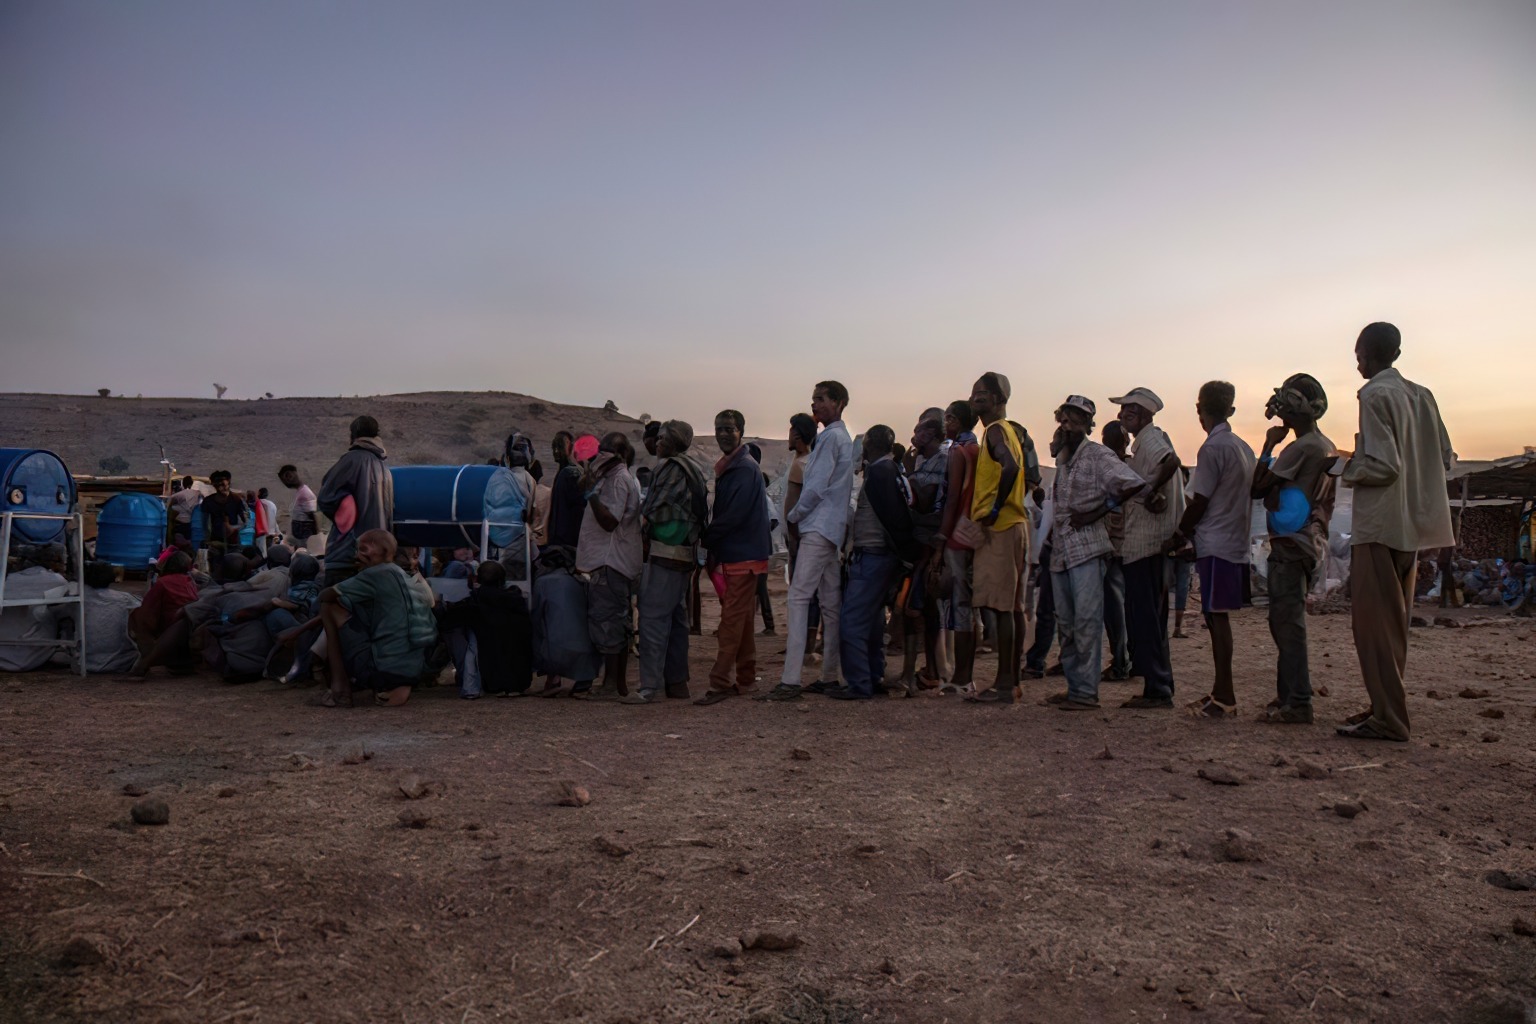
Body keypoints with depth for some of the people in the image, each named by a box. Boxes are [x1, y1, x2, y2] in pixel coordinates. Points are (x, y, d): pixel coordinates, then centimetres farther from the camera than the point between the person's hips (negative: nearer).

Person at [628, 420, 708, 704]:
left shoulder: (671, 467, -10)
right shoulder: (694, 470, 18)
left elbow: (649, 511, -13)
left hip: (665, 552, -10)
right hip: (686, 554, 10)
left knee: (653, 616, -10)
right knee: (676, 616, 13)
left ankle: (651, 685, -13)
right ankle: (677, 681, 19)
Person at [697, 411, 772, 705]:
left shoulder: (746, 468, -14)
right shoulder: (727, 467, 17)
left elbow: (733, 515, -21)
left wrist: (705, 540, -11)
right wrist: (713, 549, 8)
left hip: (743, 555, -10)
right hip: (732, 554, 10)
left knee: (732, 619, -9)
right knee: (741, 619, 14)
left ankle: (720, 683, -9)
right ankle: (745, 679, 23)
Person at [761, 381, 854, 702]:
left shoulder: (830, 437, -9)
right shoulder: (844, 438, 21)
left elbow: (816, 487, -14)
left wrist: (793, 516, -1)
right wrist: (801, 515, 17)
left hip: (818, 528, -10)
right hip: (834, 530, 10)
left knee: (799, 598, -14)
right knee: (830, 602, 10)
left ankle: (791, 680, -18)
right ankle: (831, 675, 15)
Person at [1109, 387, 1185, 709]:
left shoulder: (1151, 439, -10)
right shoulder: (1146, 442, 20)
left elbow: (1171, 460, -32)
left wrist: (1152, 493, -24)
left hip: (1146, 542, -11)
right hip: (1143, 542, 11)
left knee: (1143, 617, -7)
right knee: (1148, 618, 13)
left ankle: (1157, 689, -4)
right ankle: (1158, 688, 19)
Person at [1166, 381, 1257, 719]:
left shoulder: (1213, 448, -12)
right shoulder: (1243, 447, 14)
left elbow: (1199, 502, -12)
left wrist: (1180, 535, 2)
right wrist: (1192, 533, 21)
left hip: (1215, 544, -8)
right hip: (1236, 542, 9)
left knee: (1216, 616, -7)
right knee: (1217, 617, 12)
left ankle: (1224, 697, -5)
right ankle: (1221, 692, 17)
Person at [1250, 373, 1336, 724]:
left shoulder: (1301, 448, -15)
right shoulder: (1328, 448, 15)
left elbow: (1258, 488, -14)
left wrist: (1268, 446, -7)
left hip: (1291, 544, -10)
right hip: (1312, 542, 10)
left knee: (1287, 622, -7)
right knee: (1286, 621, 14)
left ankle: (1297, 703, -5)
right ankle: (1289, 696, 19)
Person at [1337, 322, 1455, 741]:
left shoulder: (1375, 396, -13)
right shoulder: (1421, 395, 11)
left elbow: (1382, 465, -19)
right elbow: (1446, 458, 13)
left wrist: (1348, 469, -2)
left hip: (1379, 526, -8)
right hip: (1414, 526, 8)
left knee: (1374, 623, -4)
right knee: (1394, 621, 15)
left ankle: (1387, 719, -2)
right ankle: (1388, 707, 23)